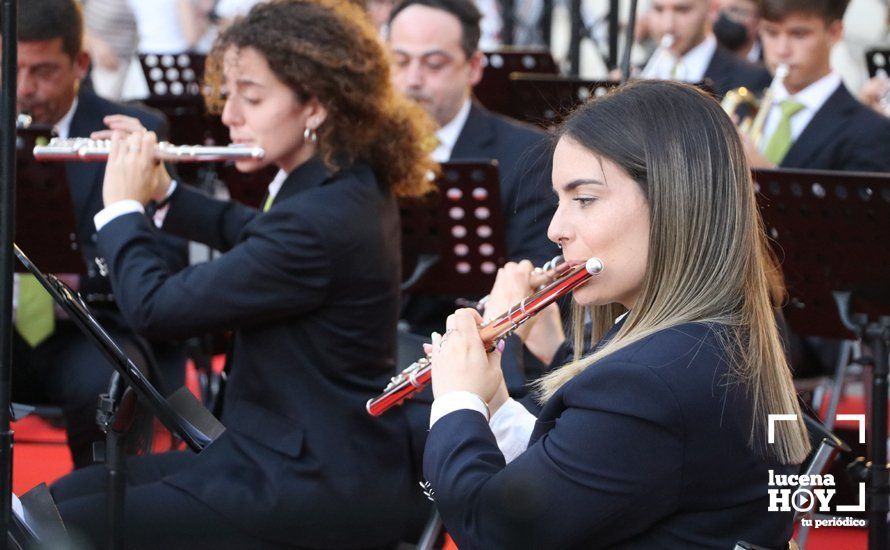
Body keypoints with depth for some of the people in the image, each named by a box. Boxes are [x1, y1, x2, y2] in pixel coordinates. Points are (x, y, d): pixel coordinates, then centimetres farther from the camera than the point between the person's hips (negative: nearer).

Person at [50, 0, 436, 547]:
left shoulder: (318, 223, -26)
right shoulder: (349, 188, 5)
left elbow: (157, 306, -21)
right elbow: (256, 236, 29)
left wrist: (123, 208, -3)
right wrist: (162, 192, 15)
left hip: (320, 494, -10)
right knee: (58, 497, 10)